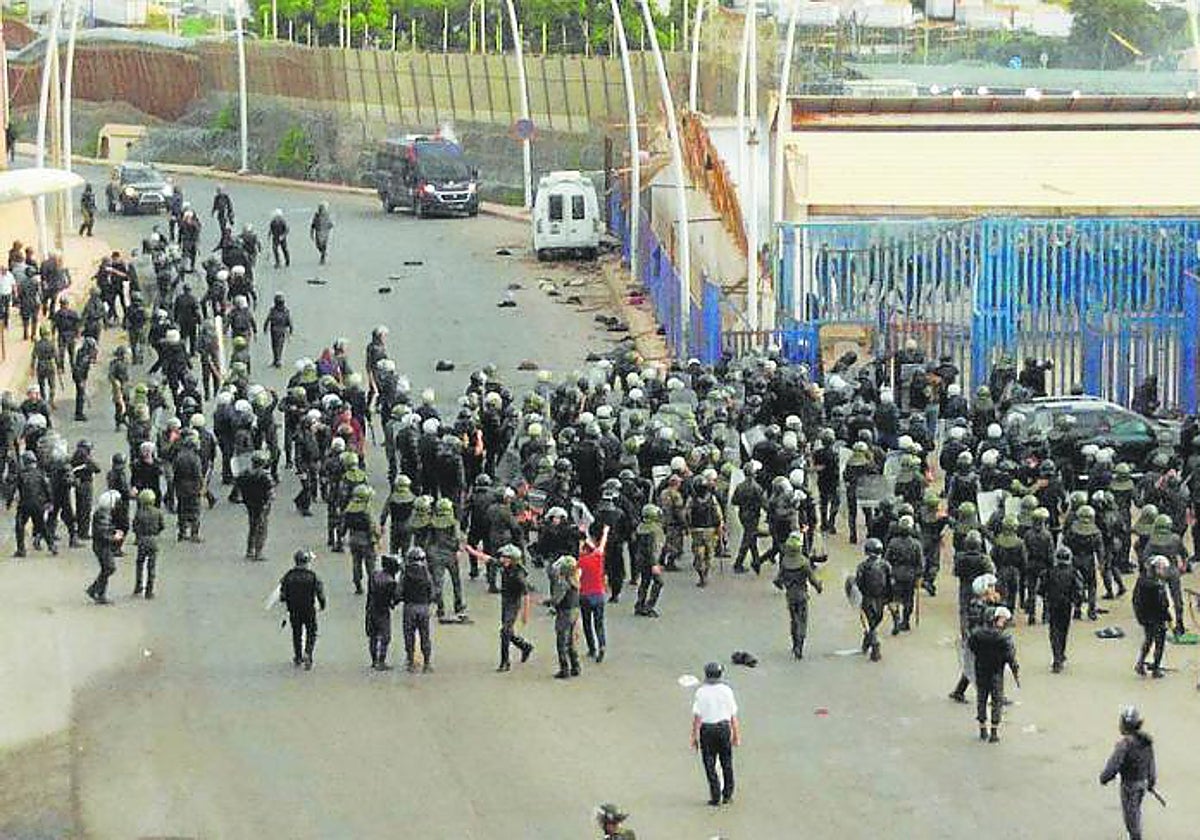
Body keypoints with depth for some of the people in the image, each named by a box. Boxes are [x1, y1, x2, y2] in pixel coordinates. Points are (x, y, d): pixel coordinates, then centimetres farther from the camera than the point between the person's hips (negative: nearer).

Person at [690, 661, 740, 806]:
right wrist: (736, 735, 7)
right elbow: (733, 716, 0)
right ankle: (727, 795, 16)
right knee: (727, 763, 13)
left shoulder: (700, 692, -8)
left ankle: (715, 797, 1)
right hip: (724, 728, 2)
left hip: (706, 729, -2)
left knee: (710, 765, 4)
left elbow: (696, 717, -10)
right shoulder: (726, 691, -2)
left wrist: (694, 737, -5)